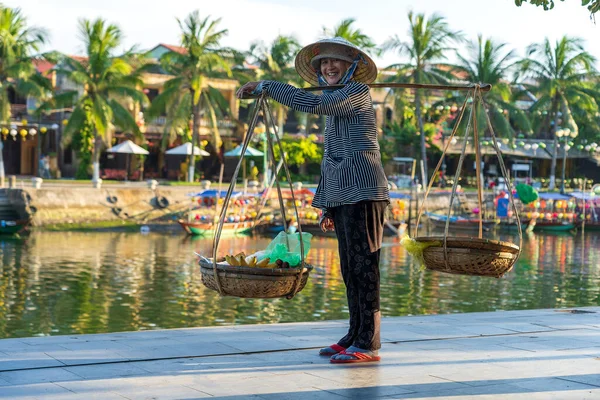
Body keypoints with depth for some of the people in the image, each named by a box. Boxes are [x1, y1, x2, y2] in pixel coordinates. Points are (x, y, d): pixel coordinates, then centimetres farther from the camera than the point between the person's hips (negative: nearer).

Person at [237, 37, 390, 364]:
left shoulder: (358, 92, -5)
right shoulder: (335, 103, 22)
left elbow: (314, 104, -22)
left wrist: (266, 87, -16)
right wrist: (327, 207, 20)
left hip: (362, 190, -9)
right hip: (342, 194, 9)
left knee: (363, 266, -9)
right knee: (349, 268, 11)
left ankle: (368, 344, -7)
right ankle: (355, 335, 17)